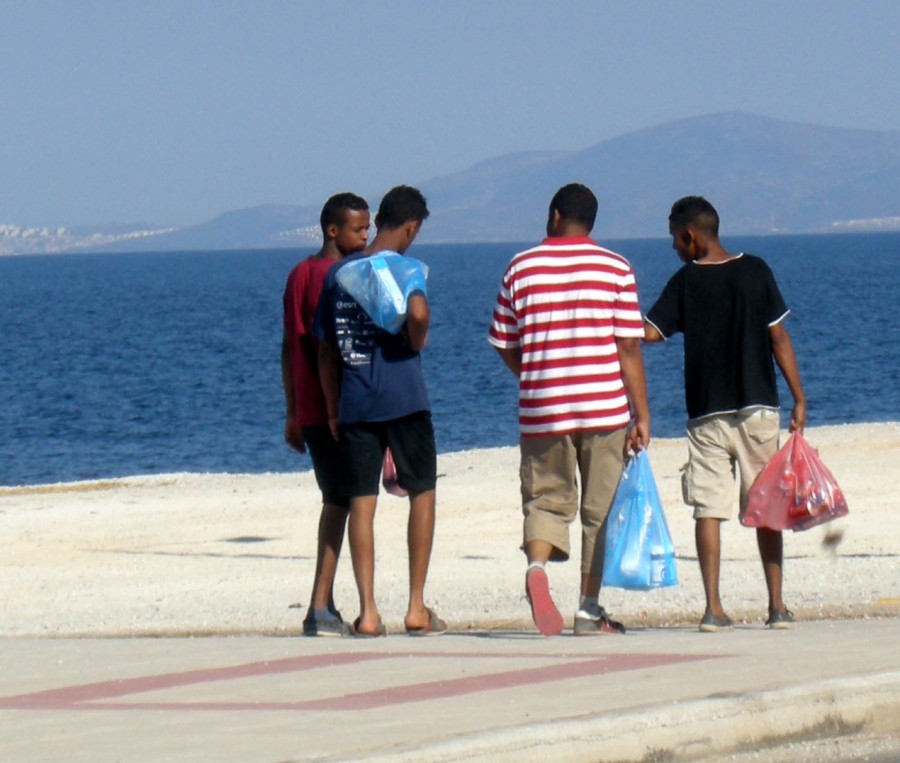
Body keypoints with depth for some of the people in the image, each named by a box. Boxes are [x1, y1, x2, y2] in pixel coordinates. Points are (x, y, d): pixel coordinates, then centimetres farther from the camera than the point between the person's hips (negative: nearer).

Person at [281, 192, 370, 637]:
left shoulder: (299, 275, 14)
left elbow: (289, 347, 17)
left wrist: (293, 413, 21)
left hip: (308, 411, 9)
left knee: (335, 500, 17)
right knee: (340, 502, -9)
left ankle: (325, 605, 18)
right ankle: (320, 607, -15)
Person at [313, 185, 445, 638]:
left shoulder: (338, 273, 10)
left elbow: (326, 348, 12)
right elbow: (418, 312, -26)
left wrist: (333, 410, 17)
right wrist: (417, 343, -4)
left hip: (355, 404, 4)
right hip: (403, 398, -4)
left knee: (361, 502, 4)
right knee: (422, 494, 9)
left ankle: (367, 612, -2)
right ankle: (417, 608, 6)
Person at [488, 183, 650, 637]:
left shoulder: (521, 268, 3)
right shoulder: (615, 269, -1)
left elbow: (504, 345, 9)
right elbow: (629, 348, -5)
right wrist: (641, 415, 0)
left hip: (541, 411, 1)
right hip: (604, 408, -1)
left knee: (546, 499, 12)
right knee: (600, 510, 9)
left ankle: (536, 564, -18)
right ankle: (589, 610, 9)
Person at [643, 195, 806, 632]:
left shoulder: (686, 281, -2)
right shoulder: (755, 271, 2)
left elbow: (650, 333, -6)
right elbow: (779, 338, 1)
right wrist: (799, 399, 4)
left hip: (706, 413, -1)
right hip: (758, 408, 1)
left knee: (707, 510, 0)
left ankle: (713, 608, -9)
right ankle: (777, 606, 5)